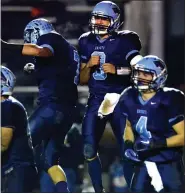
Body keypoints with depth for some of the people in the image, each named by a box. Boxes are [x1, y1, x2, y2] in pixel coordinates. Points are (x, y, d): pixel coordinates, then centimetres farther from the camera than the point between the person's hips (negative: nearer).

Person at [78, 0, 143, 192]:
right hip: (96, 100, 5)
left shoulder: (123, 41, -5)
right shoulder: (86, 42, 9)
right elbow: (82, 79, 13)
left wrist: (117, 70, -22)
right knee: (89, 150, 0)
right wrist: (89, 65, -6)